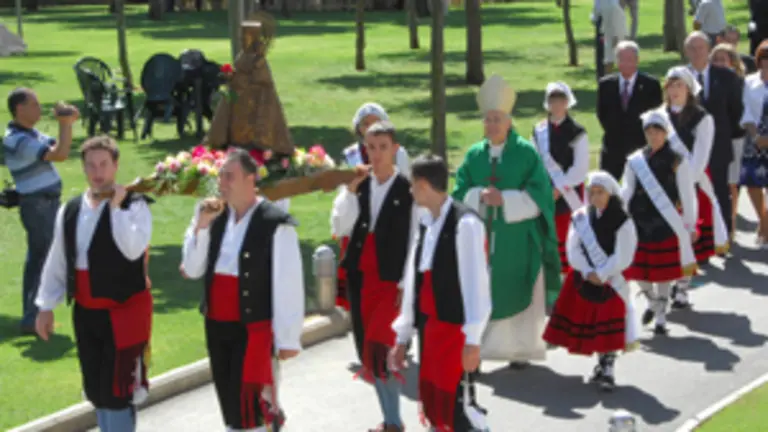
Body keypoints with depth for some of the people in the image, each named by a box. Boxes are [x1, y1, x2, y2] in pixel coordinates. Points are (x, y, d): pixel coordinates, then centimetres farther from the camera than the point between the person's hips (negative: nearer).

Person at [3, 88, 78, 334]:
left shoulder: (30, 134, 10)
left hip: (44, 204, 10)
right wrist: (66, 124, -19)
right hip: (39, 205, -10)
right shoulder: (19, 140, -21)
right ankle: (32, 319, -3)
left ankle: (31, 316, 24)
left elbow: (59, 148, 14)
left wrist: (67, 124, -2)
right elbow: (60, 155, -28)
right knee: (46, 263, -6)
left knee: (36, 260, 16)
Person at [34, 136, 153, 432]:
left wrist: (116, 206, -23)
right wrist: (46, 306, 10)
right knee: (95, 389, 14)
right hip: (85, 312, 6)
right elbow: (57, 262, 11)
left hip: (124, 312, -6)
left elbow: (133, 249, -28)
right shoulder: (69, 211, 5)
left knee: (117, 389, -6)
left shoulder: (135, 205, -11)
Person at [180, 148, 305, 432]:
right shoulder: (215, 216, 6)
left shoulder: (276, 224, -14)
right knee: (229, 401, 15)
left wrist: (288, 338, -12)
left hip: (254, 328, -7)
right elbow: (193, 270, 6)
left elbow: (288, 286, -13)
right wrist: (201, 226, -8)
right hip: (216, 325, 7)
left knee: (249, 405, -7)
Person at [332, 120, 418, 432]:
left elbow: (414, 242, -7)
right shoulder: (358, 185, 8)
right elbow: (341, 227, -1)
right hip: (360, 277, 6)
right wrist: (350, 190, -10)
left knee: (380, 348, -15)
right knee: (368, 350, 9)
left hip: (391, 279, -6)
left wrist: (406, 285, -11)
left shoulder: (407, 190, -6)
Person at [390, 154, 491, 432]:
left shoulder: (465, 223, -15)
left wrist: (473, 339, -19)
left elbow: (476, 285, -17)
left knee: (457, 406, -10)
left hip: (455, 328, -8)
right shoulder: (426, 225, 11)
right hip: (429, 327, 8)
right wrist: (402, 337, 17)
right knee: (432, 403, 12)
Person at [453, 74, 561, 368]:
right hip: (482, 239, 3)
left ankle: (521, 349, 12)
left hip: (518, 241, -3)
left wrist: (504, 199, -17)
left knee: (519, 295, 2)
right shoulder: (474, 154, 9)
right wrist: (480, 197, -15)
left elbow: (539, 193, -7)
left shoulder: (527, 153, -2)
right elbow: (459, 192, 5)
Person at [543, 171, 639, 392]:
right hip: (583, 280, 4)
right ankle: (600, 366, 22)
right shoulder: (580, 217, 3)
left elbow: (622, 258, -11)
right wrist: (588, 273, -13)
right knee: (585, 325, 7)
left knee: (609, 328, -5)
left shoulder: (623, 222, -9)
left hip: (611, 282, -4)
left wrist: (601, 275, -15)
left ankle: (606, 369, 5)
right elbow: (573, 250, -1)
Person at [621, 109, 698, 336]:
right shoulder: (635, 161, 5)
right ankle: (654, 301, 34)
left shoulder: (677, 161, -2)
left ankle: (661, 317, 14)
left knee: (664, 273, 1)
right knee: (637, 271, 5)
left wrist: (690, 225, 0)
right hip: (639, 225, 3)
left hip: (667, 226, -3)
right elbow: (625, 193, 6)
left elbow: (687, 196, 0)